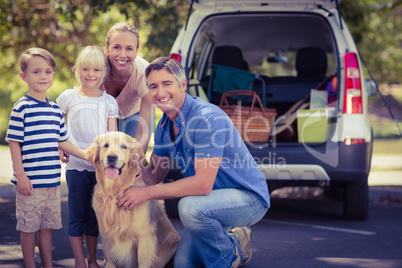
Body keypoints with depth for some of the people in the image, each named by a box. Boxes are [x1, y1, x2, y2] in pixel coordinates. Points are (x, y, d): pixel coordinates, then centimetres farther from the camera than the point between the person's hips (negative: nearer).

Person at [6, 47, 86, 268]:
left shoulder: (55, 109, 10)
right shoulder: (21, 108, -9)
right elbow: (14, 143, -9)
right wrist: (20, 176, -14)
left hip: (52, 181, 6)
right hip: (30, 183, -6)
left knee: (47, 226, 15)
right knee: (28, 227, 5)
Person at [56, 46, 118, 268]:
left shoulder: (109, 101, 6)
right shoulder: (67, 97, 1)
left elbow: (113, 135, 5)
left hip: (101, 166, 2)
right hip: (76, 166, -2)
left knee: (95, 214, 10)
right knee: (77, 214, 2)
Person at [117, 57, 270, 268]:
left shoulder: (207, 118, -27)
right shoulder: (164, 126, 1)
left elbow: (203, 184, -33)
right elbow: (154, 174, 10)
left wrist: (147, 193, -28)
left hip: (248, 197, -8)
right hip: (214, 201, 8)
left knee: (189, 206, -34)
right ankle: (232, 240, 24)